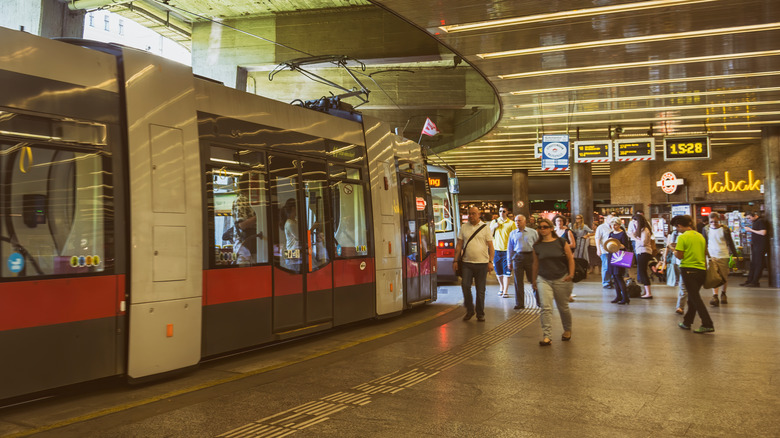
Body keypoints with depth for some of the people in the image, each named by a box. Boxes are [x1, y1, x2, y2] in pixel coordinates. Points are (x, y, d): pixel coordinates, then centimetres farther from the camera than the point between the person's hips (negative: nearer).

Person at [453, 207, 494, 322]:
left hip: (482, 263, -1)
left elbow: (490, 246, 2)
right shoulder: (464, 227, 9)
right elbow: (459, 245, 10)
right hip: (467, 262, 1)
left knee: (480, 290, 4)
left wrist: (490, 262, -7)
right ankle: (469, 310, 11)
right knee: (465, 285, -8)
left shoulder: (485, 227, 4)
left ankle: (480, 314, 17)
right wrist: (455, 260, 4)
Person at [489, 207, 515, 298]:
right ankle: (501, 287, 31)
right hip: (496, 249, 3)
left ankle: (505, 291, -3)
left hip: (507, 250, -3)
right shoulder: (494, 222, 9)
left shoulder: (511, 223, 1)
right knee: (498, 271, 11)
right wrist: (494, 227, -5)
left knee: (506, 272, -5)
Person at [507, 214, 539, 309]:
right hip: (517, 257, 2)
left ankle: (539, 302, 17)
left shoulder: (533, 232, 4)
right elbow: (510, 248, 13)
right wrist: (509, 262, 10)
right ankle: (519, 303, 10)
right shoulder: (512, 233, 10)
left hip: (530, 257, -1)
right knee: (518, 281, 2)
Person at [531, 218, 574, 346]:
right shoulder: (537, 246, 4)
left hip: (561, 279, -1)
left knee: (563, 307, 12)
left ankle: (567, 330, 37)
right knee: (546, 307, -12)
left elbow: (570, 259, 1)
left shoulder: (560, 242, -3)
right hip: (543, 280, 1)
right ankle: (547, 337, -10)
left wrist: (571, 274, -9)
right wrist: (533, 280, 19)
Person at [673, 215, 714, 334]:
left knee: (695, 298, -5)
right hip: (701, 269, 7)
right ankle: (687, 322, 25)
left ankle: (707, 324, -11)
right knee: (693, 297, 16)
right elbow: (705, 254, 15)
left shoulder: (683, 237, -11)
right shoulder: (700, 236, 11)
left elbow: (679, 256, -15)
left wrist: (674, 251, 6)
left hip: (688, 269, -7)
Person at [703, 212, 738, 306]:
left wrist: (735, 255, 1)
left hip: (724, 256, 0)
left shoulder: (725, 229, -1)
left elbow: (730, 243, 4)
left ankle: (723, 294, 29)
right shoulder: (706, 229, 3)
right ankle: (715, 296, -16)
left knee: (725, 277, 10)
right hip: (712, 256, 0)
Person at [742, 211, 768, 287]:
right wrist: (749, 229, 9)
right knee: (753, 263, 11)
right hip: (754, 245, 10)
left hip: (760, 246, -10)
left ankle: (755, 282, -2)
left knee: (758, 264, -5)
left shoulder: (761, 221, -12)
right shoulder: (755, 222, 16)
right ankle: (749, 281, 16)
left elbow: (763, 233, -21)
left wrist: (751, 230, -15)